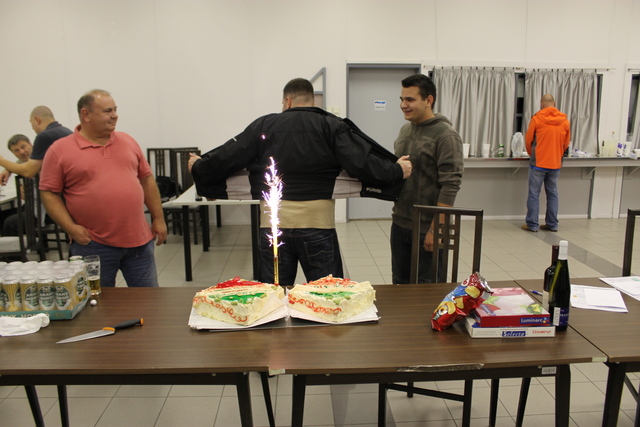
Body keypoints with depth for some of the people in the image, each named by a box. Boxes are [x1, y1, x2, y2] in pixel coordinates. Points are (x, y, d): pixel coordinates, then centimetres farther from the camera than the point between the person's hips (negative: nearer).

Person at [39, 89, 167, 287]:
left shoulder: (127, 141, 10)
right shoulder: (60, 150, -2)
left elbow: (146, 179, 13)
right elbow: (49, 193, -2)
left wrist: (158, 218, 8)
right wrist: (71, 228, -12)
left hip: (139, 240, 3)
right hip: (92, 244, -3)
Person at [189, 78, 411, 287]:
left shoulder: (264, 126, 5)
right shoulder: (331, 126, 1)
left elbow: (226, 158, 5)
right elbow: (361, 162, -8)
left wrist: (198, 166, 23)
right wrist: (397, 171, 6)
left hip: (273, 223, 2)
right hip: (317, 224, -1)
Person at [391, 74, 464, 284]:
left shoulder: (445, 135, -13)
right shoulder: (405, 130, 10)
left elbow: (450, 186, -17)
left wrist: (435, 229, -19)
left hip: (426, 228, -7)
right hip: (399, 223, 7)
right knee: (399, 283, 16)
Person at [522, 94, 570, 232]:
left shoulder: (537, 119, -7)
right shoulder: (564, 121, 2)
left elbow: (528, 140, 1)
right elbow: (566, 144, 10)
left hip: (538, 163, -4)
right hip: (555, 164, 4)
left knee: (534, 194, 2)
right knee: (552, 194, 12)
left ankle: (532, 224, 4)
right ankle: (552, 224, 16)